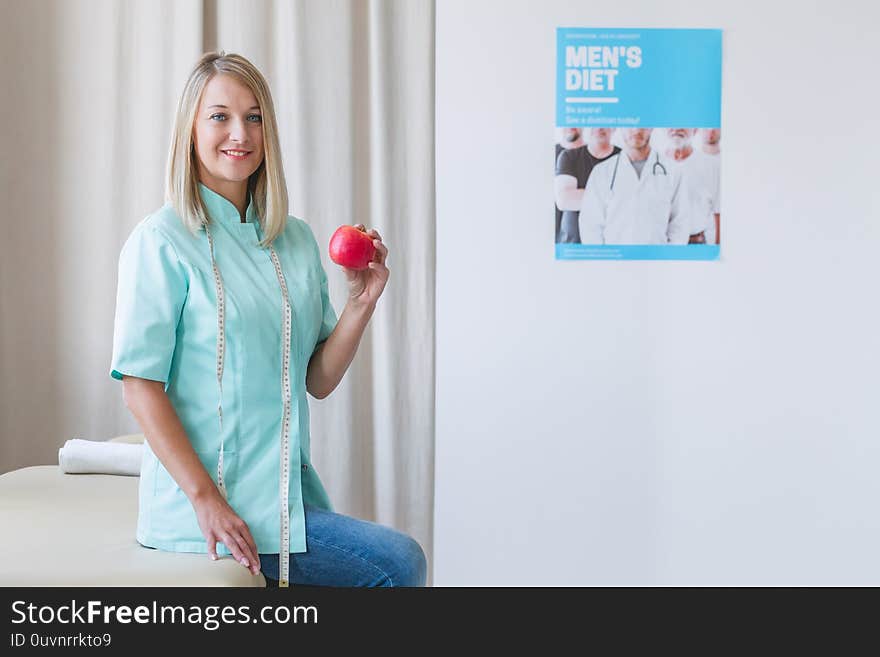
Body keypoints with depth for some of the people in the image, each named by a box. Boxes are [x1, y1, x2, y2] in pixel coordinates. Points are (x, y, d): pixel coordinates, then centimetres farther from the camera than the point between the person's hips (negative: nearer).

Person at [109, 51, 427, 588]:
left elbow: (317, 381, 12)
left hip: (292, 495, 6)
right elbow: (141, 387, -11)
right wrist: (206, 498, -18)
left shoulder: (297, 240, 11)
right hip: (203, 504, -6)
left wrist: (361, 304, -3)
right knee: (401, 563, -16)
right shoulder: (161, 241, -7)